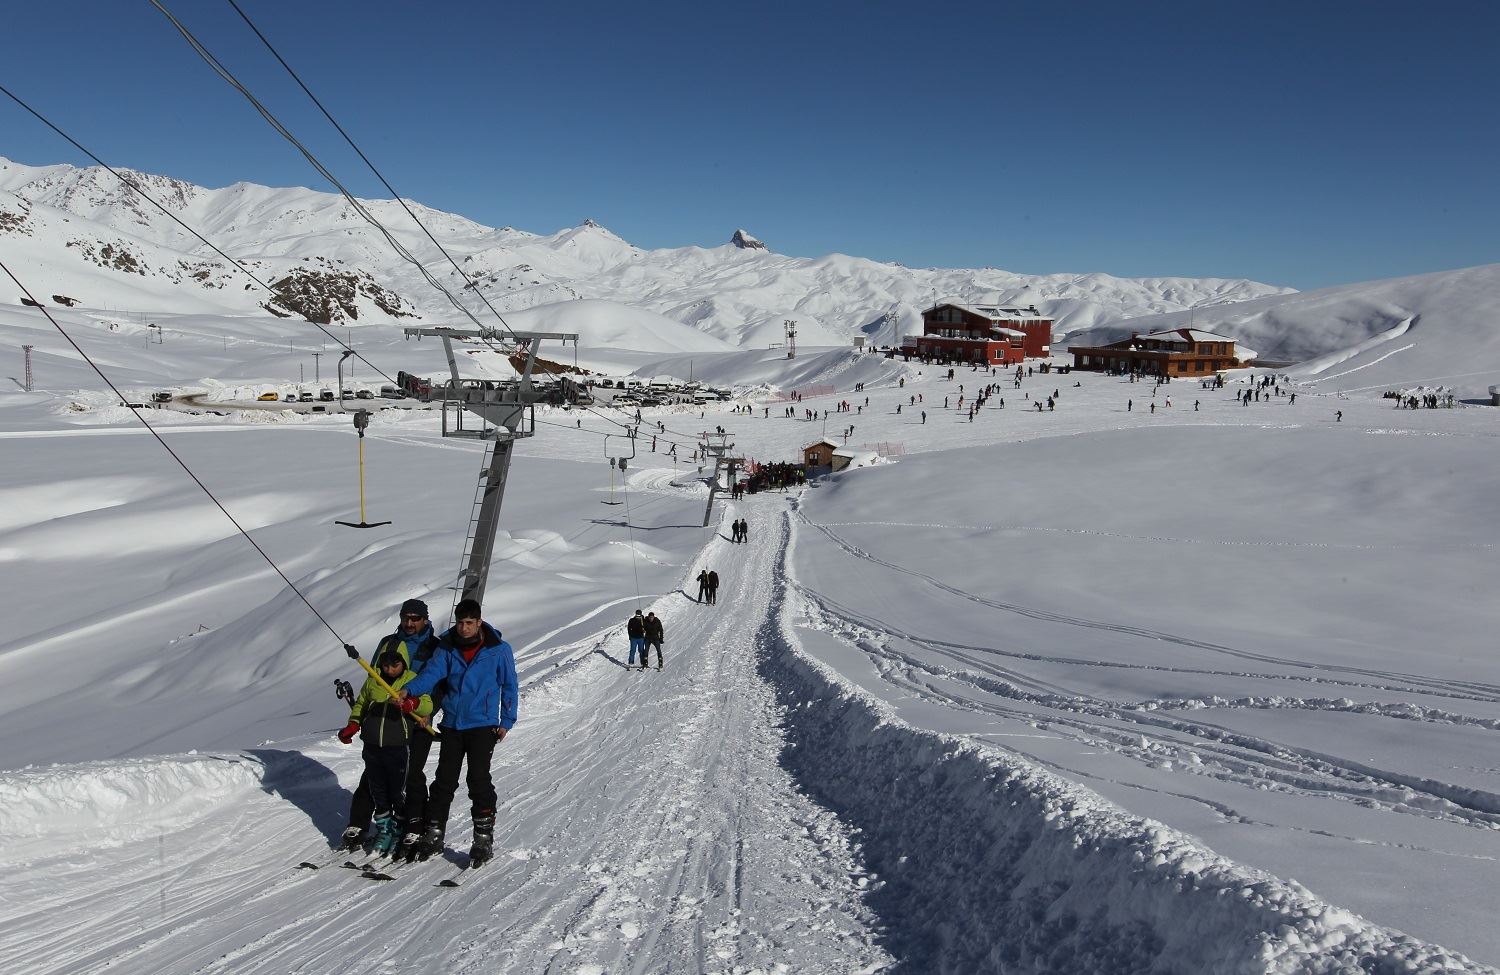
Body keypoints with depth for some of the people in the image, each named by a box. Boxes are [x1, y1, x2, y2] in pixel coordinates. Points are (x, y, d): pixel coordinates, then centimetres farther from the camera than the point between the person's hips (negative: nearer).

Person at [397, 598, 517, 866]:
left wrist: (506, 721, 0)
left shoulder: (499, 650, -6)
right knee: (444, 780, 7)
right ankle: (433, 835, 19)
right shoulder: (447, 648, 3)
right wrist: (408, 689, -27)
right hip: (452, 724, 4)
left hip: (482, 725, -3)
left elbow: (509, 686, 1)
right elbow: (432, 673, -8)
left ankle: (484, 839, 2)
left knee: (478, 779, -8)